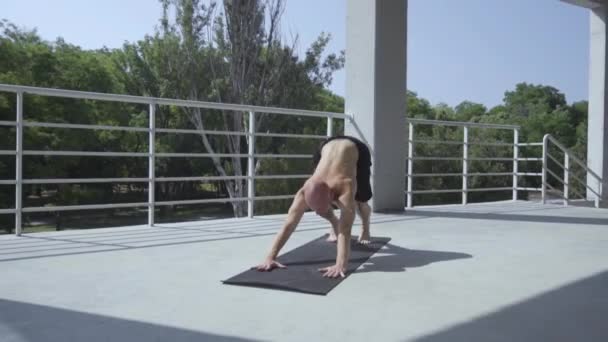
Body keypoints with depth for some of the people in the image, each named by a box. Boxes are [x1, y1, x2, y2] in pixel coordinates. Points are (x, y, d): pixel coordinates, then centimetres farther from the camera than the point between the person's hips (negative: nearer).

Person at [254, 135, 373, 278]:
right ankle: (334, 225, 24)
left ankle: (365, 228, 32)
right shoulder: (306, 191, -37)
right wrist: (270, 257, -50)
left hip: (356, 150, -2)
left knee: (361, 199, -1)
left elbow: (346, 228, -55)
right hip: (326, 147, 3)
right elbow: (288, 225, -41)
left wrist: (341, 265, -65)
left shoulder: (345, 187, -48)